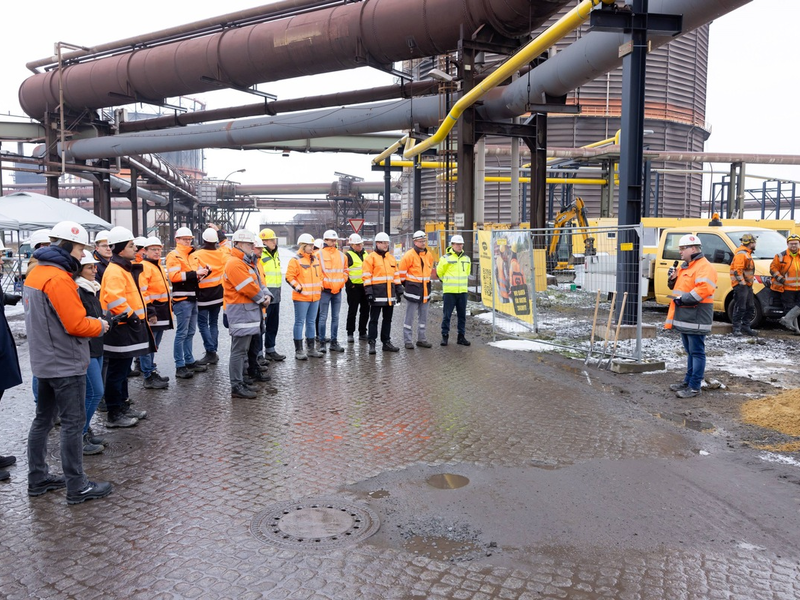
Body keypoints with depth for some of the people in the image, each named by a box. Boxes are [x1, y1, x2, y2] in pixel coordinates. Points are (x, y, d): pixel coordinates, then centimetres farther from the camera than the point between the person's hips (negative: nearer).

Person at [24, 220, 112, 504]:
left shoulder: (36, 273, 10)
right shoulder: (58, 278, -20)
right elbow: (76, 325, -24)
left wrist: (88, 321, 6)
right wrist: (100, 326, -5)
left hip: (44, 361, 10)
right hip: (66, 364, -10)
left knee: (43, 419, 17)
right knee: (73, 423, -2)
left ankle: (38, 478, 28)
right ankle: (77, 486, 6)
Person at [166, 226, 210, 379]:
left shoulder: (191, 255, 18)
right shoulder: (174, 256, -8)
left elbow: (195, 275, 25)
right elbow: (174, 276, -21)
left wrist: (202, 272, 1)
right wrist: (195, 273, -23)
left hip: (192, 298, 9)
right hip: (182, 300, -9)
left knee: (190, 332, 14)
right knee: (182, 333, -6)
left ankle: (190, 362, 23)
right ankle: (180, 366, -1)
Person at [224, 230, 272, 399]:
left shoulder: (248, 263, 19)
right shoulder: (235, 264, -16)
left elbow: (258, 283, 18)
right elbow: (249, 288, -22)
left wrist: (267, 295, -1)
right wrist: (262, 299, -7)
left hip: (250, 312, 11)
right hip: (240, 313, -11)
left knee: (243, 349, 17)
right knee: (239, 350, -7)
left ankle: (239, 382, 26)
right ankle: (236, 387, -3)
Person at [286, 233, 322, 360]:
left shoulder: (315, 259, 14)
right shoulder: (295, 260, -9)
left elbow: (319, 274, 24)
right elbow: (289, 277, -12)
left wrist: (320, 286, 14)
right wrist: (299, 288, -15)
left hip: (315, 296, 7)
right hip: (301, 297, -7)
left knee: (311, 322, 13)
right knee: (300, 322, -2)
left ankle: (311, 348, 22)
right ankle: (298, 350, 4)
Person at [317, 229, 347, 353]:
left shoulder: (341, 255, 12)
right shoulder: (319, 254, -3)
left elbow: (345, 271, 19)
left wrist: (341, 282, 6)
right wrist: (321, 284, -10)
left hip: (337, 290, 5)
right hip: (325, 290, -5)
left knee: (335, 317, 9)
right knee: (323, 317, -2)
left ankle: (334, 342, 16)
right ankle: (322, 343, 4)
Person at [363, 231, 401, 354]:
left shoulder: (391, 258, 16)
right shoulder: (370, 257, -4)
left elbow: (396, 275, 20)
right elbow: (366, 276, -8)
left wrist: (399, 291, 16)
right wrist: (369, 292, -15)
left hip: (390, 294, 6)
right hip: (377, 293, -6)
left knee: (387, 319, 11)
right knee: (374, 319, -2)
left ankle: (386, 342, 19)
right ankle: (371, 343, 2)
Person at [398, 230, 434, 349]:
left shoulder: (428, 255, 7)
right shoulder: (409, 255, -13)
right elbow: (401, 271, -9)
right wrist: (405, 283, 1)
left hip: (425, 289, 7)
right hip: (413, 289, -7)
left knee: (423, 316, 12)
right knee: (410, 316, -1)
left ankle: (422, 339, 22)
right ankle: (408, 341, 5)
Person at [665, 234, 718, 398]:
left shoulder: (704, 267, -13)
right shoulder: (685, 266, 19)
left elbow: (703, 289, -26)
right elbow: (678, 286, 28)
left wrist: (682, 299, -22)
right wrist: (672, 279, 7)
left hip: (696, 318, -10)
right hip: (684, 317, 10)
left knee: (697, 352, -5)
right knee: (690, 351, 18)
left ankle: (694, 387, -2)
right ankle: (688, 381, 27)